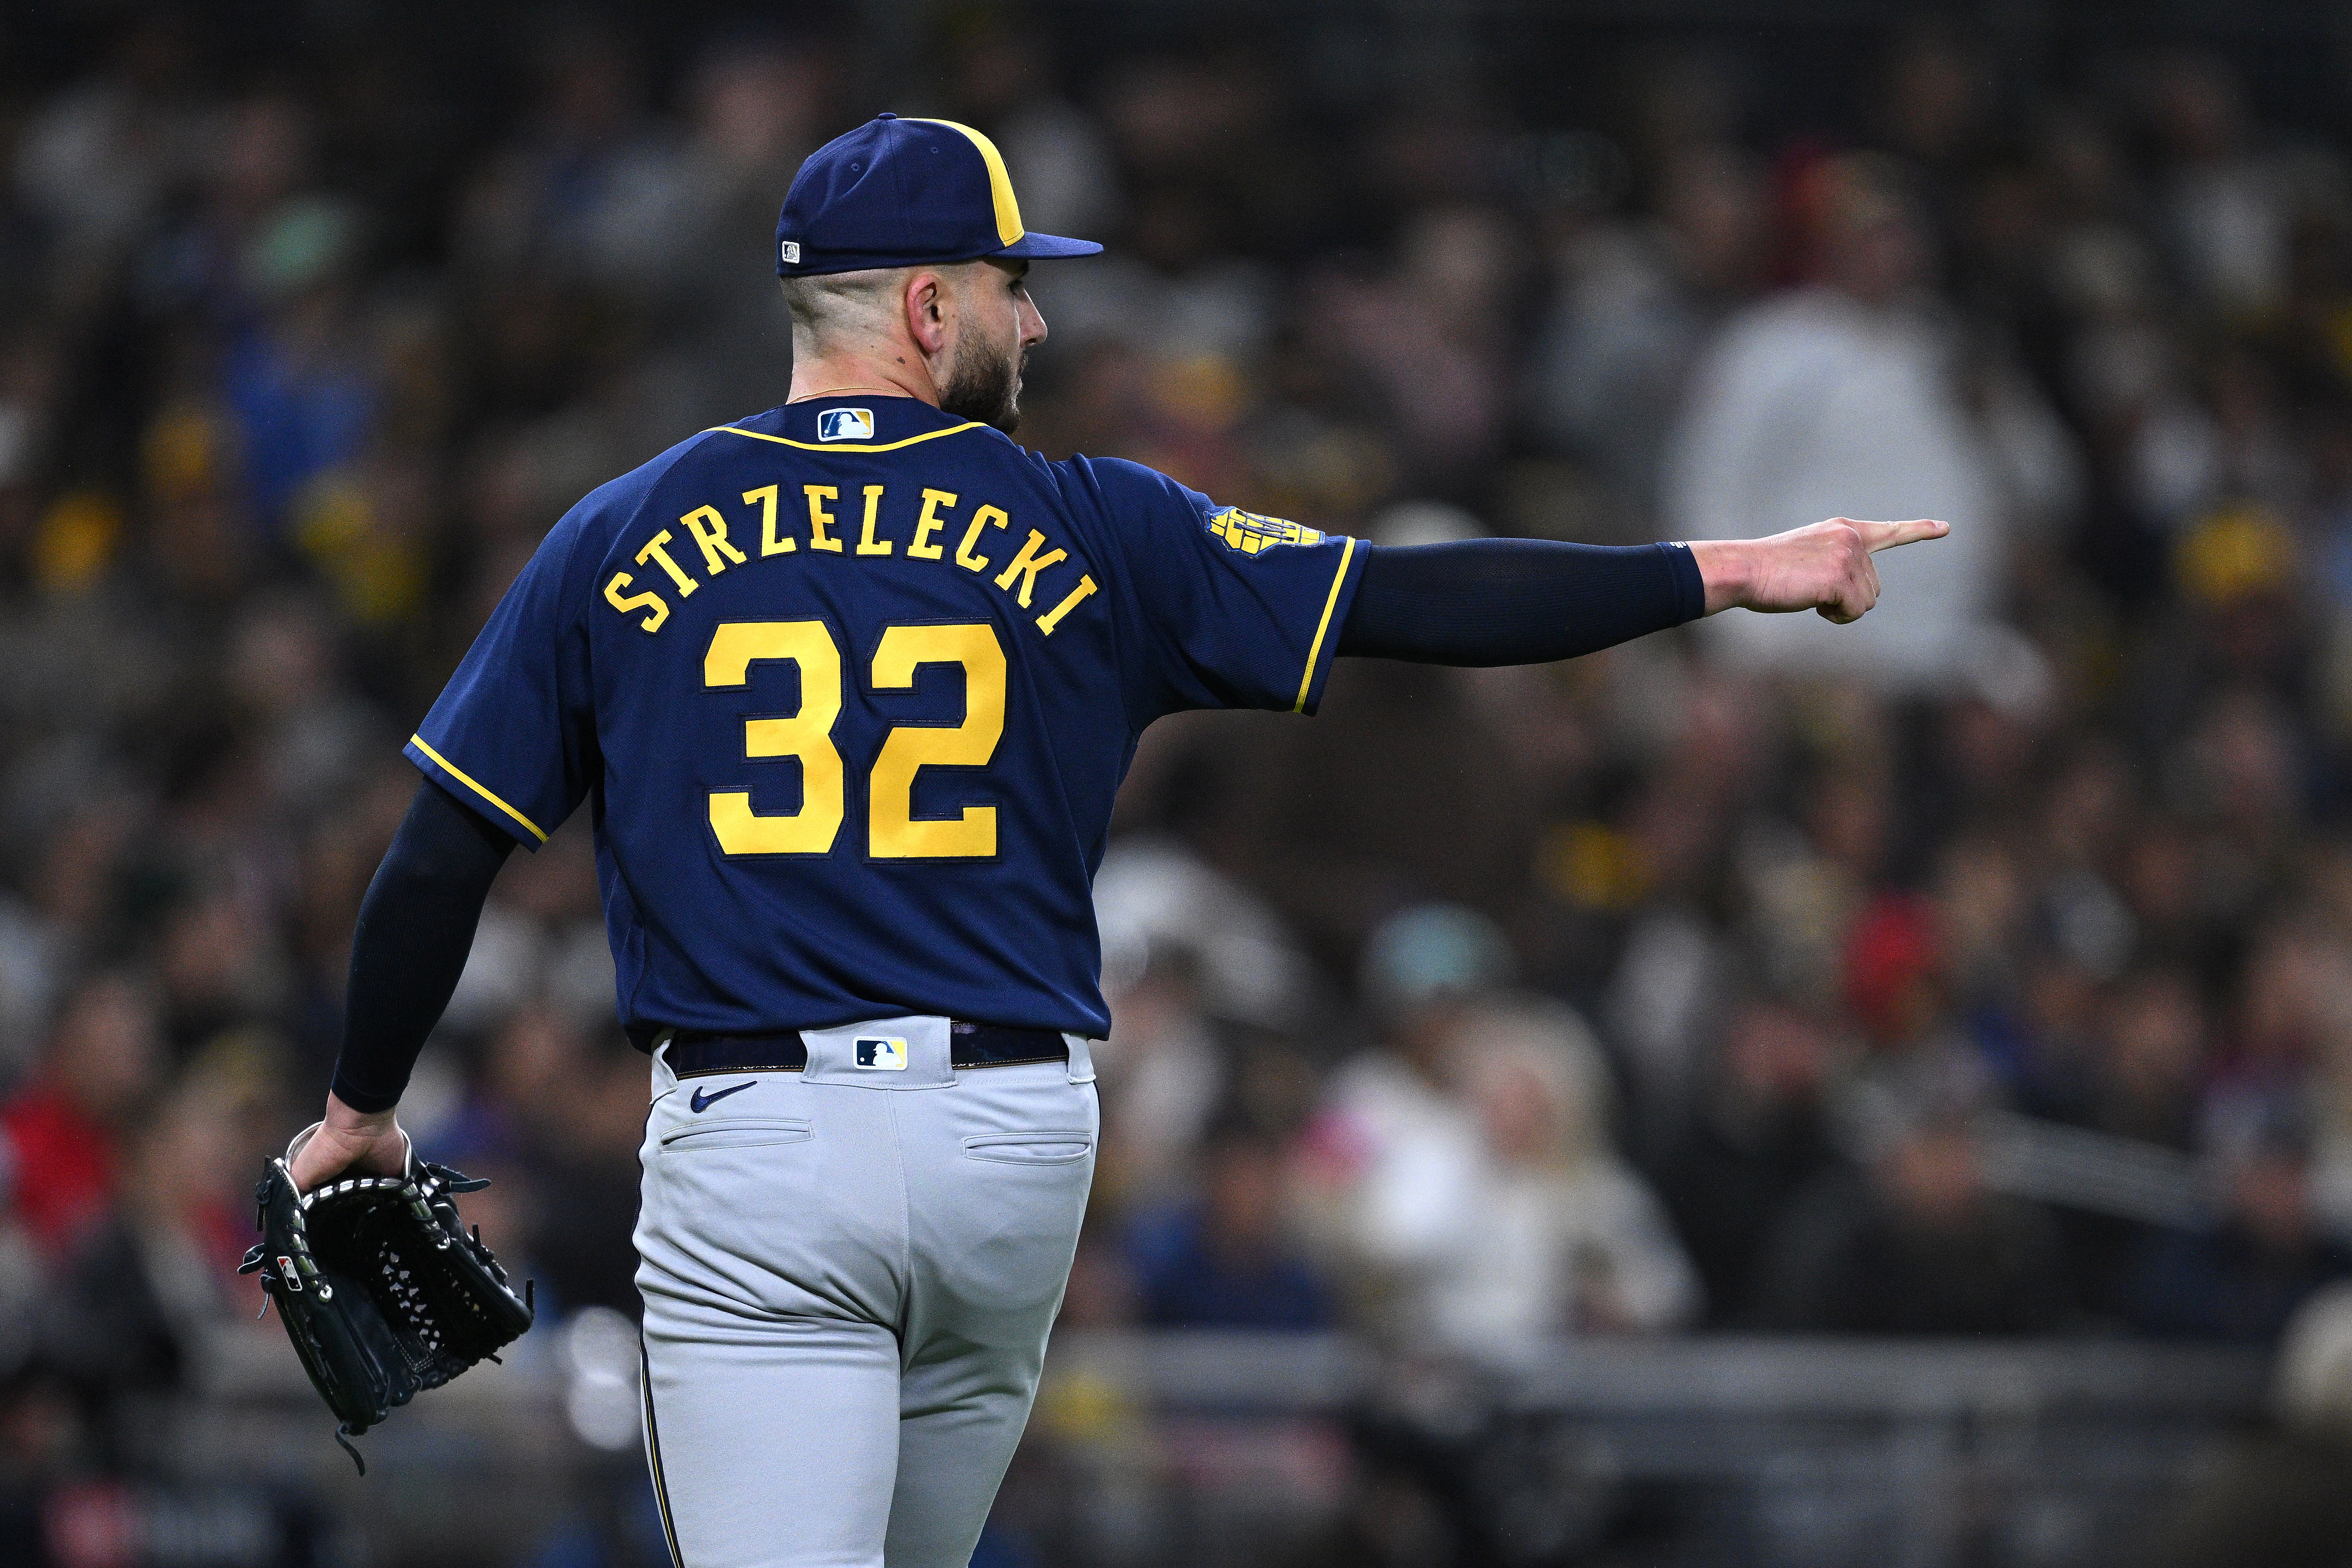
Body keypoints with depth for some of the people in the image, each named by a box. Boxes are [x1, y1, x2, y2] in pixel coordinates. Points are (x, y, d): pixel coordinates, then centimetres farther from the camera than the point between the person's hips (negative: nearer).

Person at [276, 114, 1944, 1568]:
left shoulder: (620, 540, 4)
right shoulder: (1084, 535, 2)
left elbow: (440, 861, 5)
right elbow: (1412, 600, 0)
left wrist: (361, 1110, 19)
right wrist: (1724, 573, 7)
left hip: (749, 1158, -2)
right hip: (1012, 1150, 2)